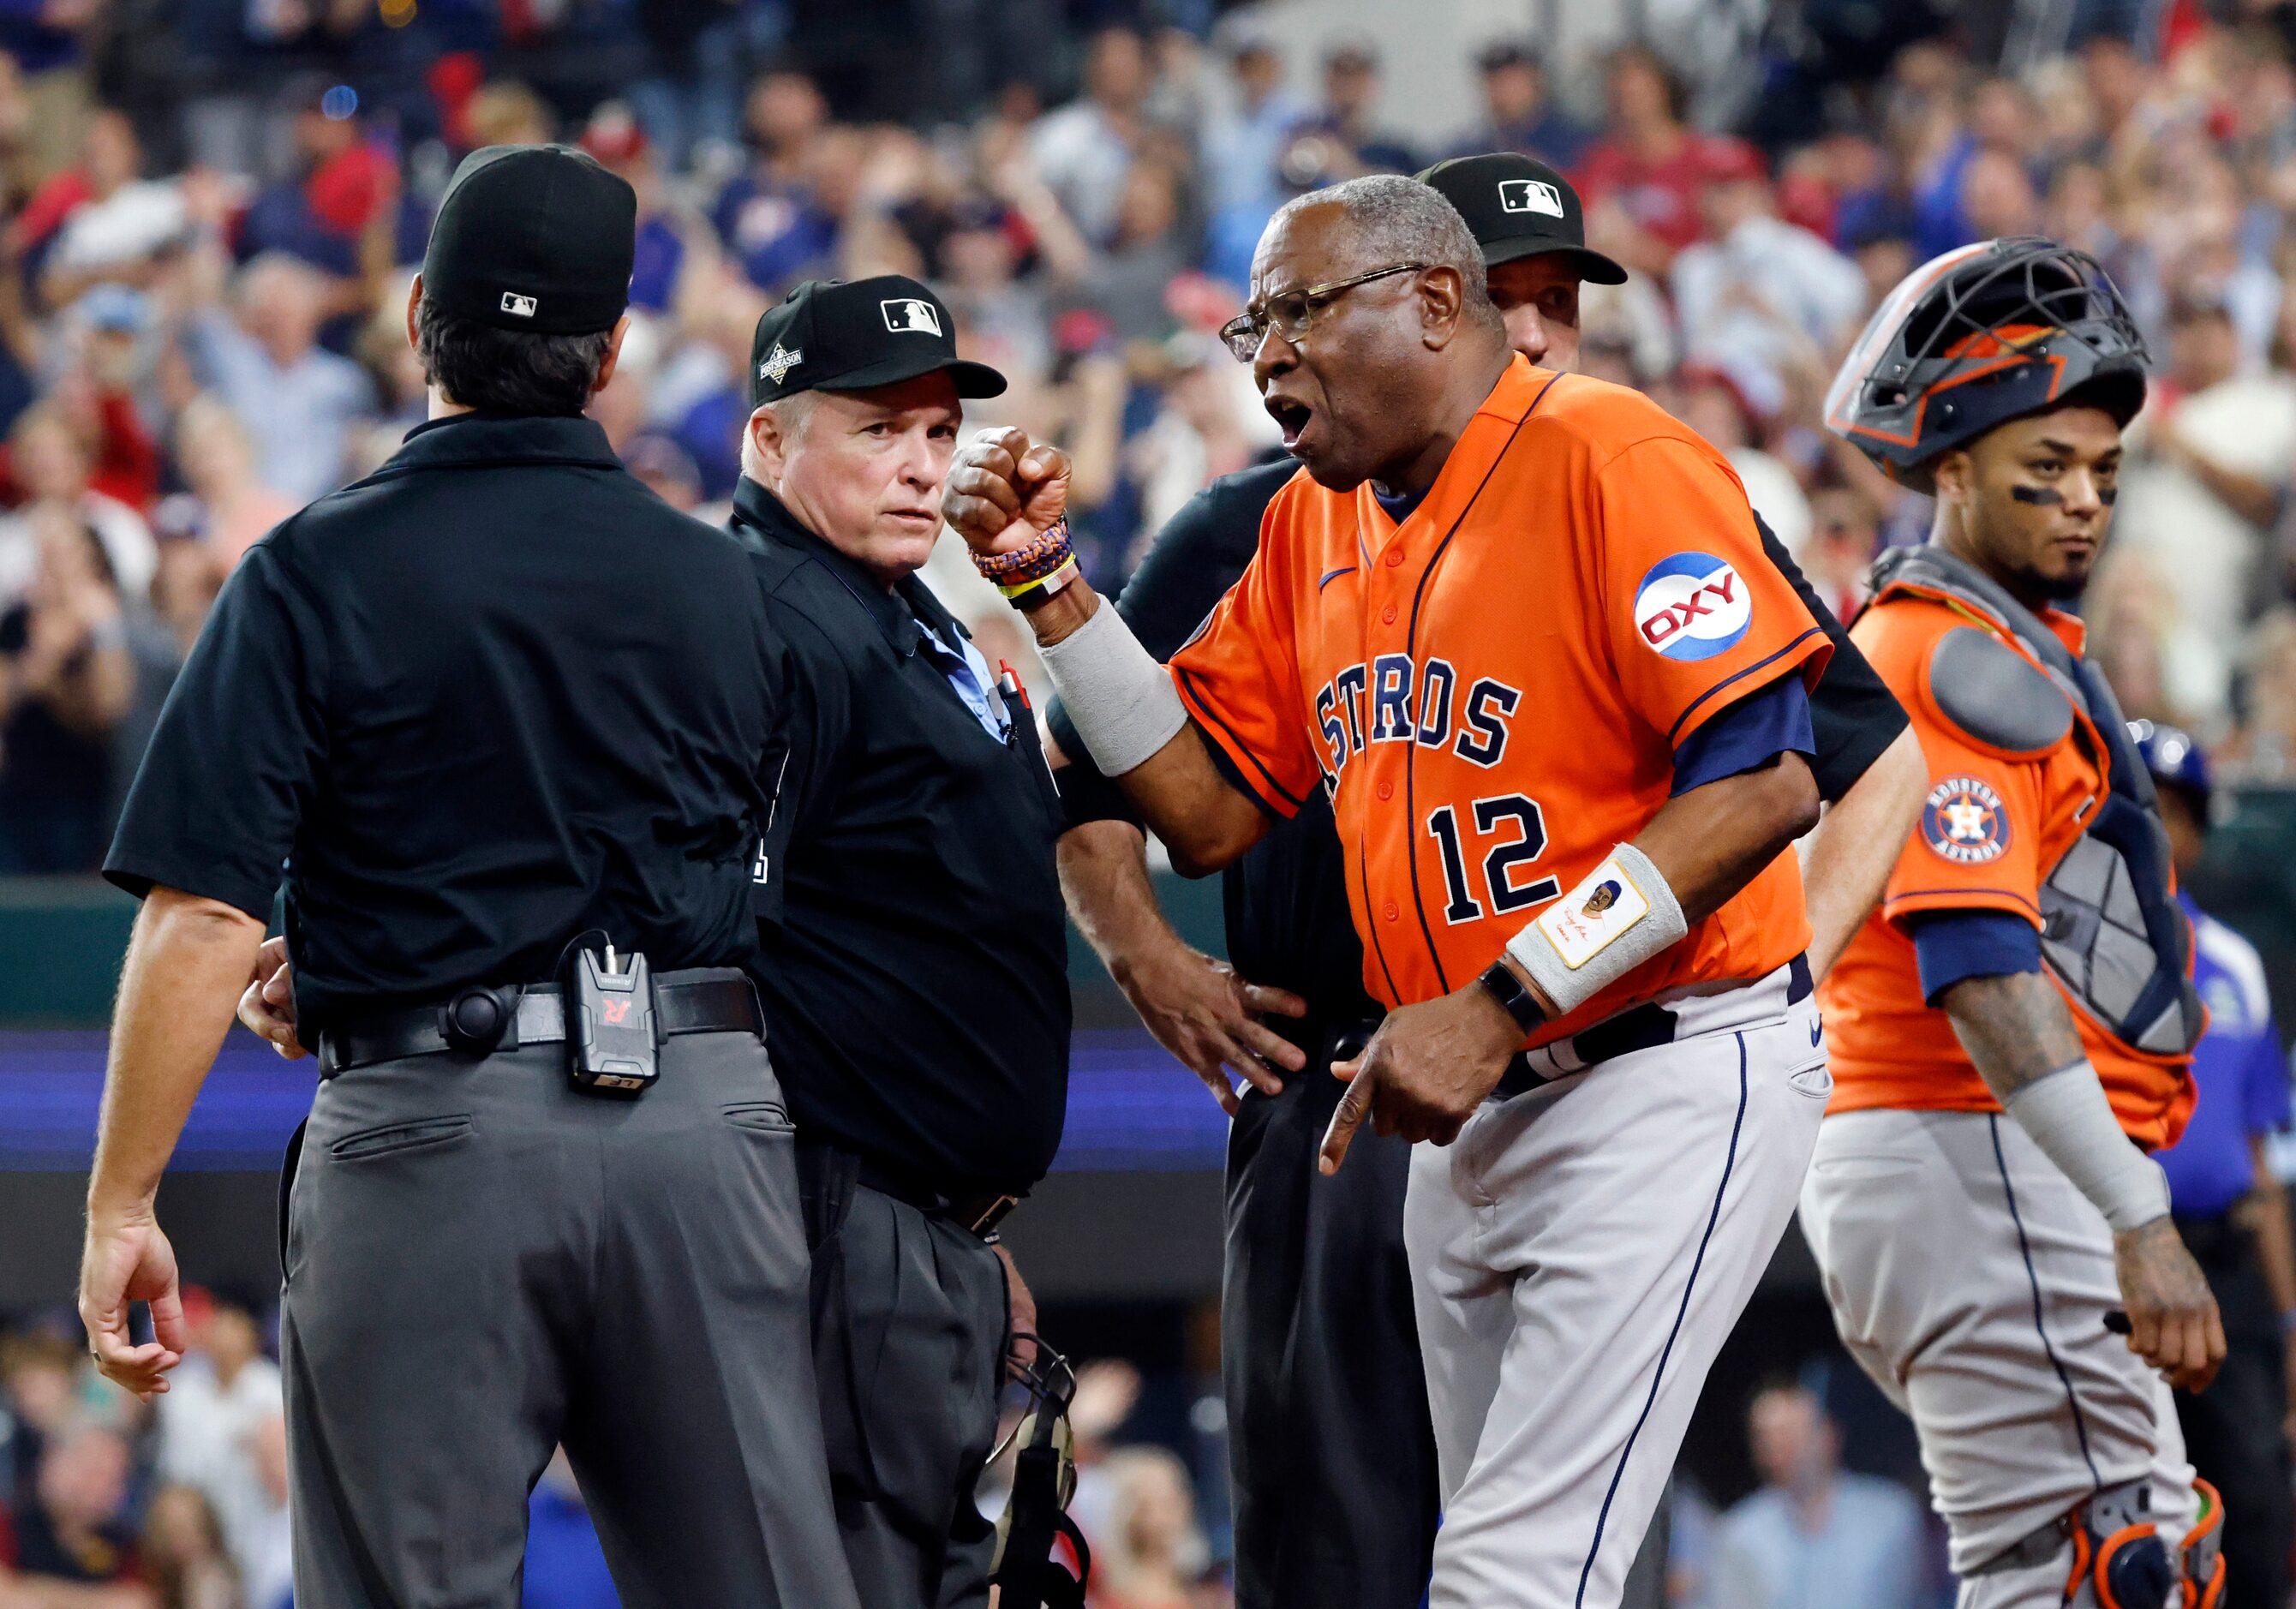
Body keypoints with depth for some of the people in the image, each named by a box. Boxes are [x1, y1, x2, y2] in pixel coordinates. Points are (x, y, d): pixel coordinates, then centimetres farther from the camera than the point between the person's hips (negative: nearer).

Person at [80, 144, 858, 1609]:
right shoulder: (722, 583, 9)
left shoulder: (317, 577, -4)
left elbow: (202, 916, -11)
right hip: (706, 1116, 3)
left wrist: (122, 1207, -6)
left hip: (434, 1130, -3)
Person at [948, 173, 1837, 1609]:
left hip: (1669, 1081, -9)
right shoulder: (1313, 524, 14)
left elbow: (1765, 782, -20)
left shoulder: (1611, 456, -12)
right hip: (1475, 1113, 9)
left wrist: (1499, 1004, -22)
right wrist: (1049, 584, 4)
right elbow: (1206, 807, 15)